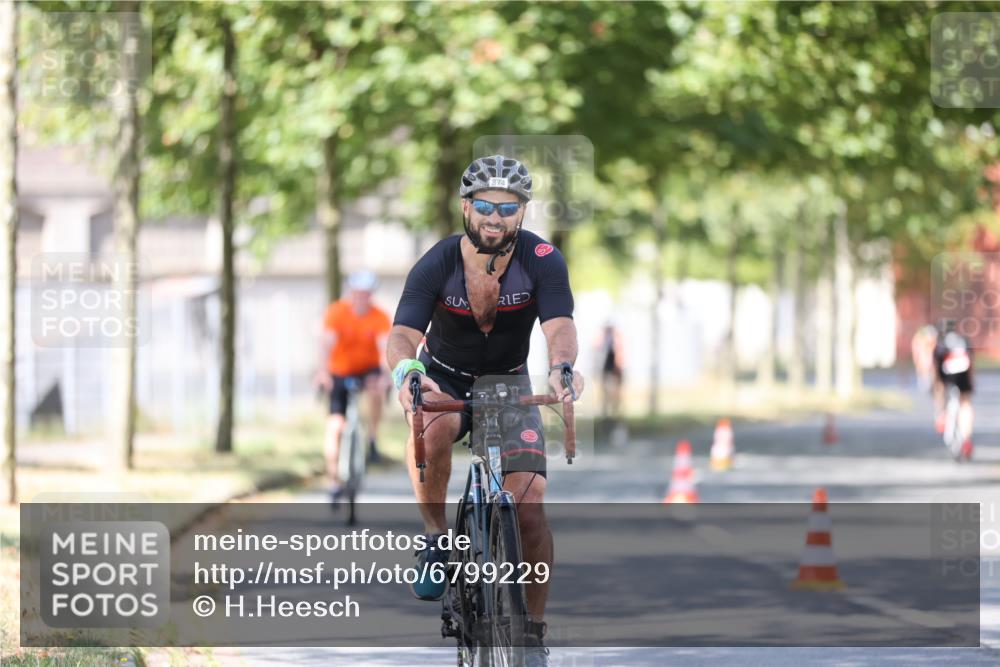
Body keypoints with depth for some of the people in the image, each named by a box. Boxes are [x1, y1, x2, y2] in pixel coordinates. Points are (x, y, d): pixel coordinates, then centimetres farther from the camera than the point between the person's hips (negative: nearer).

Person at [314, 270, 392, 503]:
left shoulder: (380, 318, -14)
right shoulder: (336, 313, -16)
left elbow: (386, 347, -27)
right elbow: (327, 343, -30)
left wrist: (386, 373, -46)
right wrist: (323, 371, -47)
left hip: (368, 370, 0)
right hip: (340, 373, 0)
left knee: (376, 388, -35)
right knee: (334, 425, -13)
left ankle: (372, 439, -14)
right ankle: (334, 481, -4)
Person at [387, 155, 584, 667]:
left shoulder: (541, 261, -20)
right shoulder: (437, 265, -22)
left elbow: (560, 327, -35)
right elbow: (403, 334, -34)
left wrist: (562, 367, -58)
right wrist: (406, 369, -58)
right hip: (445, 380, -1)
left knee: (529, 509, -15)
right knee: (433, 429, -39)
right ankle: (436, 538, -17)